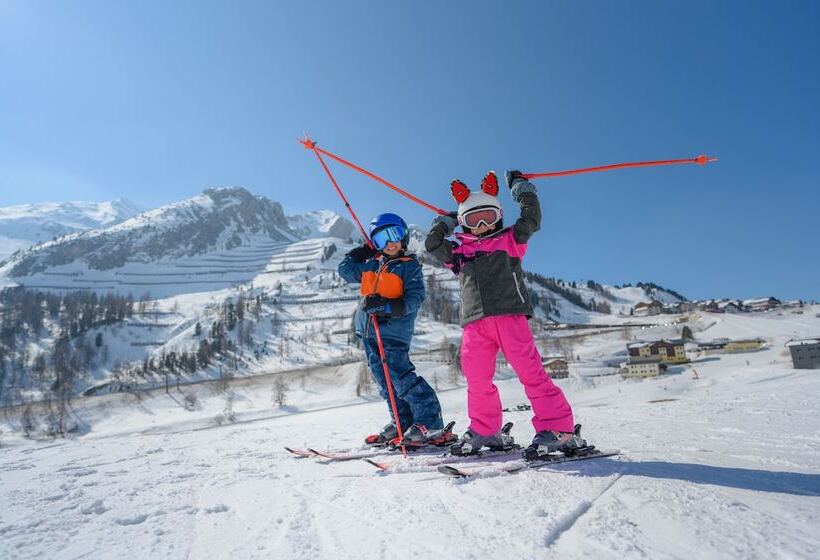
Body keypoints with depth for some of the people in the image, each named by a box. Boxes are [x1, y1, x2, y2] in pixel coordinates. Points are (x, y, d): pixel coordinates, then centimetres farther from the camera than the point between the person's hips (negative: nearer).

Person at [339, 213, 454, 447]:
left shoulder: (410, 266, -2)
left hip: (393, 330, -7)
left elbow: (414, 299, -12)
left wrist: (388, 307, -24)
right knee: (384, 379, 10)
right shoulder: (371, 265, 14)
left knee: (400, 376, -13)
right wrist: (362, 252, 17)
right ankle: (403, 422, 21)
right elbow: (344, 270, 25)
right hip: (368, 330, 7)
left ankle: (430, 423, -6)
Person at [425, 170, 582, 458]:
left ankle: (558, 429, -5)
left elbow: (532, 218, 5)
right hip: (475, 323, 4)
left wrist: (520, 186, 16)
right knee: (477, 379, 7)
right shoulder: (459, 252, 21)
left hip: (509, 315, -4)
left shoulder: (509, 240, 14)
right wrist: (447, 220, 29)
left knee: (530, 371, -10)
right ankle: (485, 430, 23)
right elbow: (432, 243, 20)